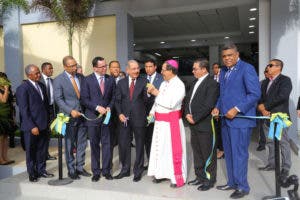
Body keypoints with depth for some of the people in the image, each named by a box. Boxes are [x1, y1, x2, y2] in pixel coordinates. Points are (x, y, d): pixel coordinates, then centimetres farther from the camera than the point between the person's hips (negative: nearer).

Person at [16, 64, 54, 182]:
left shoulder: (41, 85, 10)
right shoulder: (23, 88, -12)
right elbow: (23, 110, -14)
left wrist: (47, 121, 9)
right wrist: (32, 126, -17)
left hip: (43, 124, 6)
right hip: (32, 126, -6)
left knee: (42, 149, 15)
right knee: (31, 151, 10)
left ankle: (41, 170, 29)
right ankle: (32, 173, 24)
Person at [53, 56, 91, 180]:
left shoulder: (80, 77, 8)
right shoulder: (58, 80, -6)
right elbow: (58, 99, -11)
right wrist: (71, 111, -21)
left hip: (82, 115, 5)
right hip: (69, 116, -4)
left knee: (82, 144, 11)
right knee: (69, 145, 7)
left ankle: (80, 167, 24)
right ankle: (71, 170, 20)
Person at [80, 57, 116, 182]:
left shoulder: (110, 80, 6)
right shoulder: (87, 80, -2)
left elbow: (113, 97, 10)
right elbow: (84, 99, -6)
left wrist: (109, 107, -7)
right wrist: (97, 107, -15)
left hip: (106, 115, 2)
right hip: (93, 116, -1)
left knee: (106, 144, 3)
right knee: (94, 145, 7)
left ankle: (106, 170, 16)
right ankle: (96, 172, 20)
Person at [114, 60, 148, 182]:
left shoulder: (144, 82, -2)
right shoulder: (121, 83, 6)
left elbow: (146, 100, -3)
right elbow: (117, 100, 6)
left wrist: (149, 93, -20)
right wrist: (120, 114, -6)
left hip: (139, 118, -2)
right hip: (124, 118, 3)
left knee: (140, 145, 8)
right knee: (123, 144, 9)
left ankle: (138, 171, 23)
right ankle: (125, 170, 27)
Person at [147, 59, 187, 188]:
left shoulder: (179, 85, -13)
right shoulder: (164, 83, 11)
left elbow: (170, 103, -23)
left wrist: (157, 93, -15)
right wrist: (152, 113, 4)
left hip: (172, 121, -8)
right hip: (160, 121, 8)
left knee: (173, 148, -1)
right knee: (160, 147, 13)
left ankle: (178, 178, 12)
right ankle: (162, 173, 28)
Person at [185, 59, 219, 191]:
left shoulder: (212, 84, -13)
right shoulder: (195, 82, 15)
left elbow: (208, 105, -20)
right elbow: (188, 99, 15)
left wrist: (195, 118, -15)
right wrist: (187, 114, -1)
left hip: (205, 125, -8)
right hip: (194, 124, 8)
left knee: (208, 154, 5)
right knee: (197, 152, 16)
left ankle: (210, 180, 19)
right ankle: (200, 176, 30)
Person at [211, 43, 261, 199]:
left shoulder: (247, 68, -9)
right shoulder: (223, 71, 15)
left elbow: (255, 93, -15)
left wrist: (236, 109, -20)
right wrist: (217, 107, 6)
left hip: (240, 118, -7)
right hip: (226, 119, 7)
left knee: (239, 154, 1)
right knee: (229, 154, 14)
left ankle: (242, 187, 17)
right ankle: (232, 183, 29)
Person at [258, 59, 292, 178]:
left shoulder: (285, 80, -5)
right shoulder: (265, 82, 16)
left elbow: (282, 96, -19)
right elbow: (260, 97, 12)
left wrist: (265, 106, -14)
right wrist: (262, 109, -8)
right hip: (267, 117, 7)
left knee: (283, 143, 1)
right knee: (270, 142, 14)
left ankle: (285, 167, 12)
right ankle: (272, 164, 26)